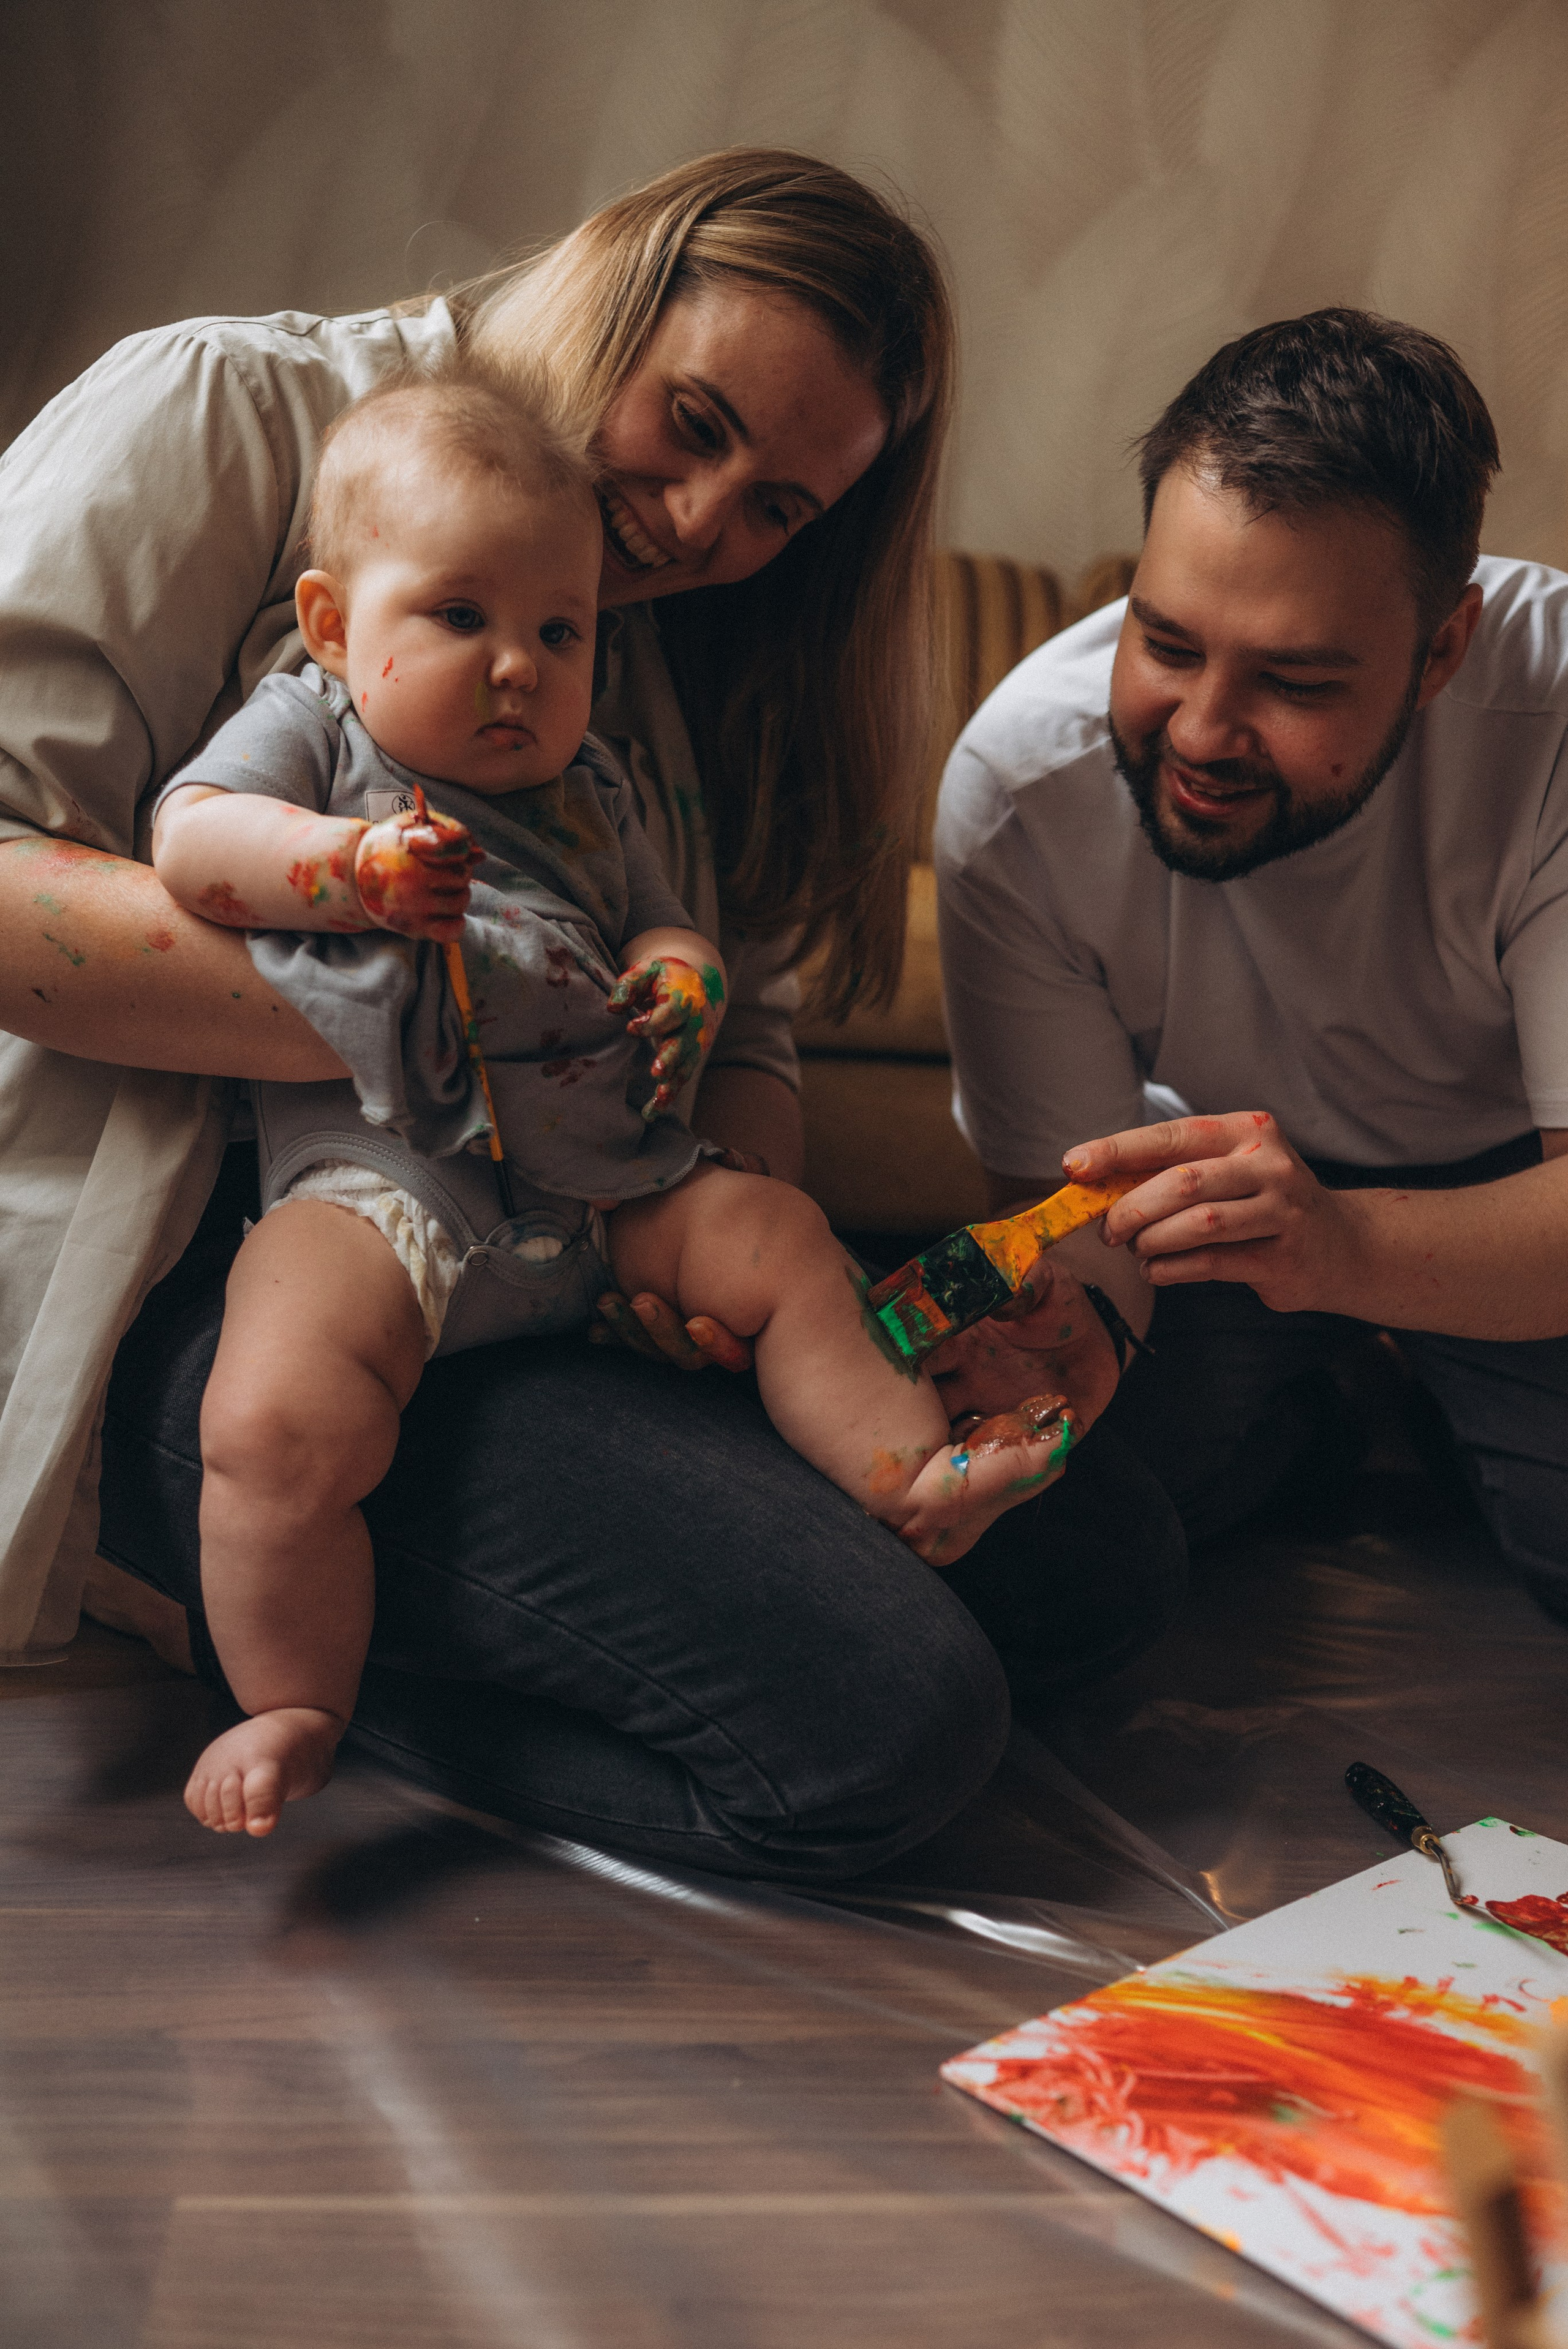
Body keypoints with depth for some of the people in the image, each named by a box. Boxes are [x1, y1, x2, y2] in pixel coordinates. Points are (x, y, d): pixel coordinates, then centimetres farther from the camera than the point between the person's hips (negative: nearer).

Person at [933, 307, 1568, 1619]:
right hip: (1209, 1162, 1)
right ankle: (1287, 1414, 12)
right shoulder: (1020, 785, -27)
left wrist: (1346, 1248, -54)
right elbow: (1069, 1196, -20)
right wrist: (1062, 1324, -45)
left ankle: (1444, 1414, 13)